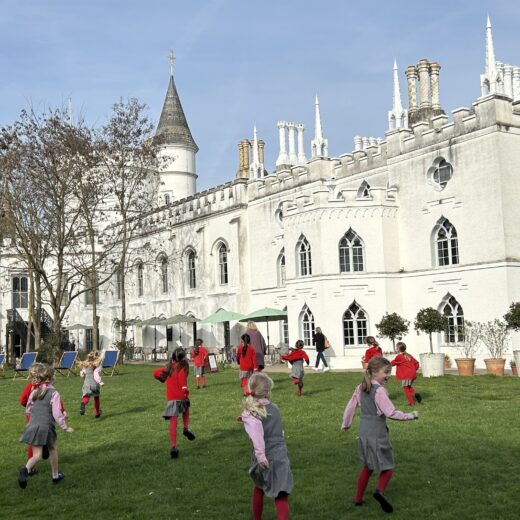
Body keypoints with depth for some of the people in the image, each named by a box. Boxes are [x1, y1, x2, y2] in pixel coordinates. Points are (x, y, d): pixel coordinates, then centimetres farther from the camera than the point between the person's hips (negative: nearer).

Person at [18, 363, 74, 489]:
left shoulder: (34, 392, 8)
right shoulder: (54, 393, -9)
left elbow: (28, 409, 18)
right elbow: (57, 413, -12)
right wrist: (65, 427, -1)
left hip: (32, 426, 4)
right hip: (45, 427, -4)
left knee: (37, 454, 1)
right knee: (52, 449, 19)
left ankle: (26, 469, -29)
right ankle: (55, 475, 28)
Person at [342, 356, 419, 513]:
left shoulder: (361, 387, 5)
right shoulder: (379, 391, -18)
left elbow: (351, 406, 12)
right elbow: (391, 413, -20)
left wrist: (346, 424, 24)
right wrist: (411, 415, -9)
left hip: (364, 432, 7)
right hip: (377, 434, -7)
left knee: (367, 466, 20)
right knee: (387, 466, 4)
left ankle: (358, 498, 23)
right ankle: (380, 491, -20)